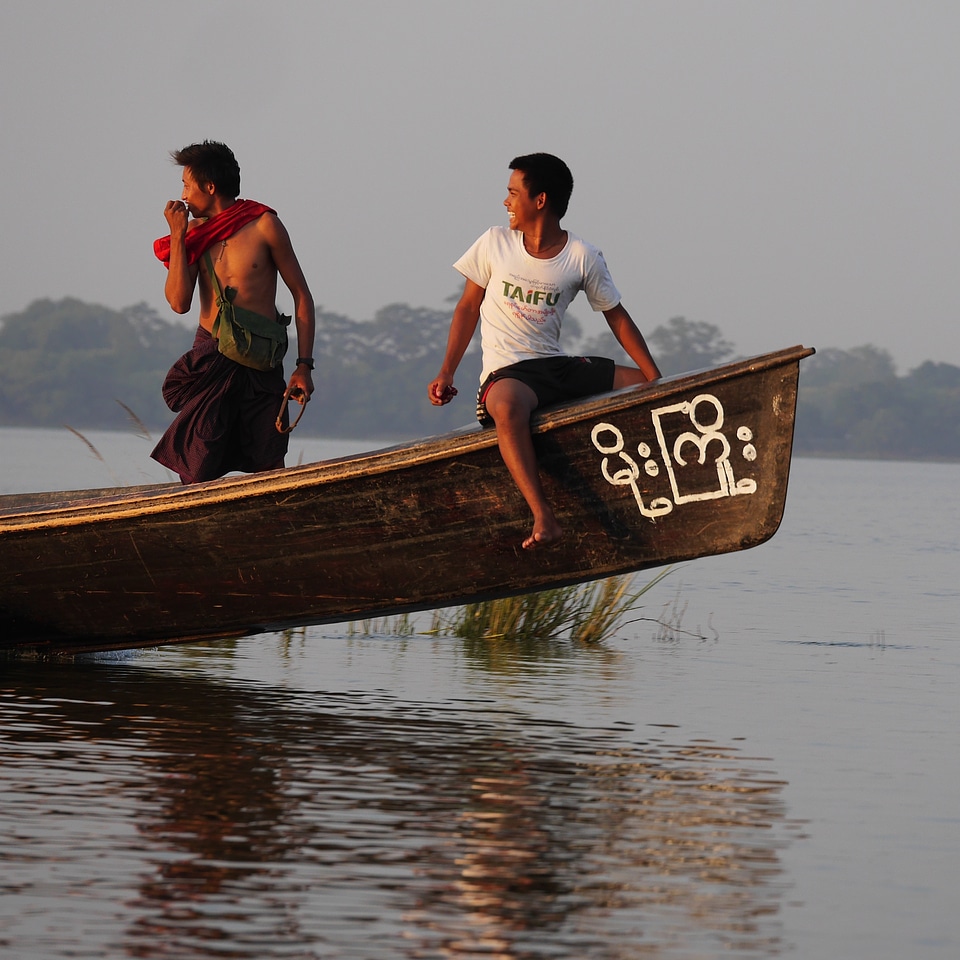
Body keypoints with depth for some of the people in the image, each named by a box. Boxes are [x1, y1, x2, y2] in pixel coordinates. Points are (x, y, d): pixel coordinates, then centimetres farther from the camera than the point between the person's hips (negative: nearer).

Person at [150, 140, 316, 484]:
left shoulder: (263, 225, -2)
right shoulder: (195, 233, 8)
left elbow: (301, 295, 1)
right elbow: (179, 301, -4)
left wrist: (304, 366, -6)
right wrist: (177, 235, -5)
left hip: (260, 365, -2)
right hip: (209, 362, 2)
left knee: (270, 471, -4)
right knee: (195, 474, -5)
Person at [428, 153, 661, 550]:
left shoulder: (583, 258, 2)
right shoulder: (495, 243, 3)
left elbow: (617, 318, 7)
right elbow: (468, 307, 10)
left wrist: (657, 381, -1)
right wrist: (446, 373, 2)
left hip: (559, 367, 3)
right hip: (506, 373, -3)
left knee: (643, 386, -13)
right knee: (508, 408, -40)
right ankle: (543, 519, -51)